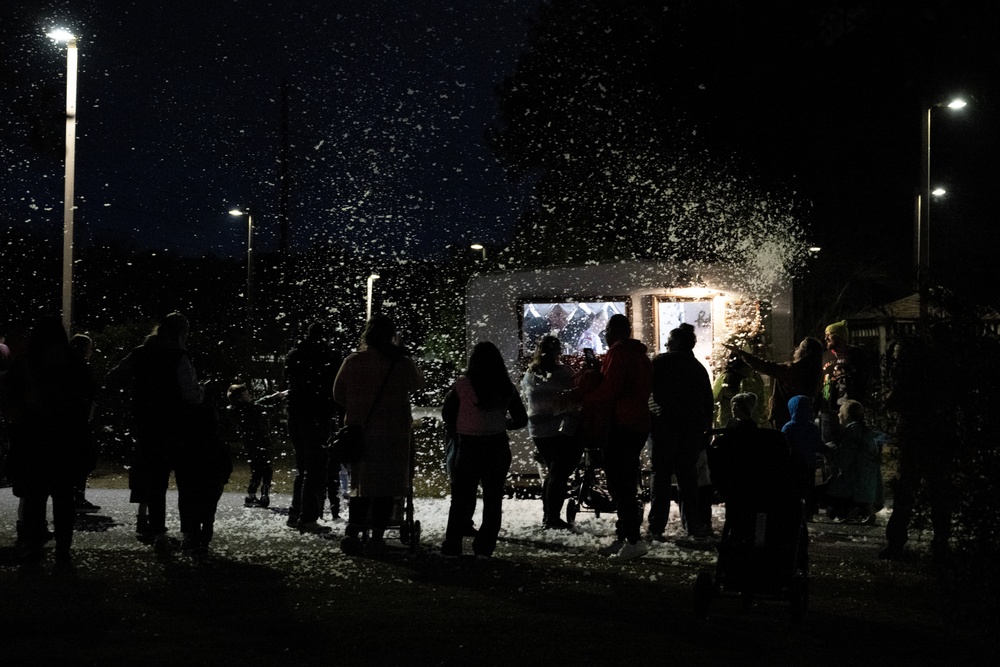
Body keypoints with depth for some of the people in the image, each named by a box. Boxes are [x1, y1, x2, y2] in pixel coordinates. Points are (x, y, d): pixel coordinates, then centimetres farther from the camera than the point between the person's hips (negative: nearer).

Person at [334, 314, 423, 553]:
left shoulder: (351, 362, -3)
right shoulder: (402, 363, -8)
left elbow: (338, 395, 6)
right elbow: (417, 383, 12)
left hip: (359, 432, 2)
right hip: (393, 433, -2)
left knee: (360, 485, 13)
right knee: (386, 486, 5)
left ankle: (352, 533, 3)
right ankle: (377, 536, 4)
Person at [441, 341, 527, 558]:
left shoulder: (463, 384, -8)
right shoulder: (507, 387, 1)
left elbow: (447, 415, -1)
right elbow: (521, 419, 8)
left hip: (469, 445, -2)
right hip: (498, 447, 2)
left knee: (462, 497, 6)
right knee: (493, 498, 10)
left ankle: (452, 547, 5)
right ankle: (484, 548, 8)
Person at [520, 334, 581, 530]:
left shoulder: (528, 375, 5)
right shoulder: (562, 373, -13)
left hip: (538, 431, 6)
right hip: (561, 430, -6)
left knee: (552, 471, 17)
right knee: (560, 473, -2)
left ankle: (547, 516, 19)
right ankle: (553, 517, -6)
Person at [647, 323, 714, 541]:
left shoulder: (661, 362, -3)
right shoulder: (699, 368, 12)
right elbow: (708, 403, 13)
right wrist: (705, 430, 17)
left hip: (666, 425, -4)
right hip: (692, 429, 4)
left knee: (661, 475, -1)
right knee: (688, 475, 12)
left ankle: (656, 527, -6)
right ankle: (694, 525, 11)